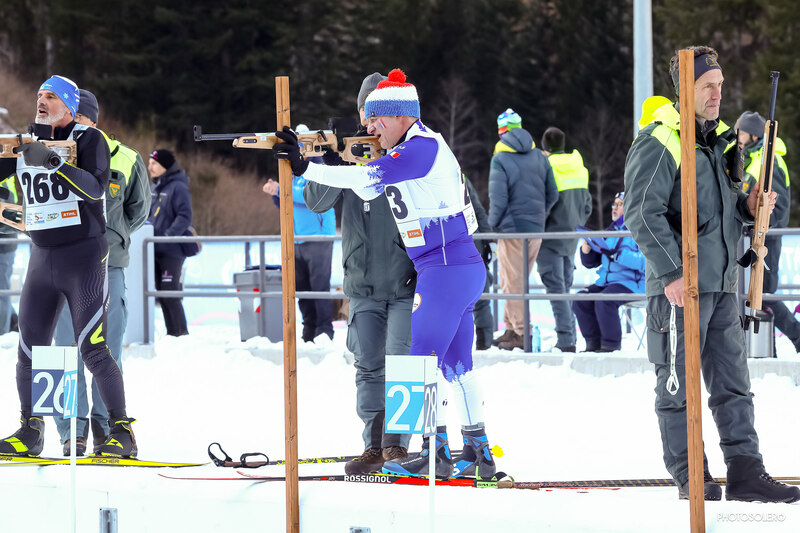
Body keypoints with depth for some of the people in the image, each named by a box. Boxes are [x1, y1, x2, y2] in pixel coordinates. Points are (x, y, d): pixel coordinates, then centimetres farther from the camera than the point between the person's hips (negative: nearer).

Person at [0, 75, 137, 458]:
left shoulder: (88, 139, -4)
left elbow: (96, 188, -19)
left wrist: (53, 163, -28)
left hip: (84, 255, -5)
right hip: (42, 257, 5)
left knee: (92, 349, -11)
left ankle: (122, 433, -5)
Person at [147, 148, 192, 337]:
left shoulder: (178, 188, -10)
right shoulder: (156, 189, 16)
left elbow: (184, 217, -17)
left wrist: (169, 236, -25)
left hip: (171, 251, -9)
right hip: (156, 250, 9)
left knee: (170, 293, -10)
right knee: (162, 293, 9)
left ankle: (181, 332, -4)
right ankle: (172, 333, 15)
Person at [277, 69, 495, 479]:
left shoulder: (424, 146, -14)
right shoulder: (412, 149, 17)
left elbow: (369, 177, -22)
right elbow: (368, 188, 18)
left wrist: (305, 168, -20)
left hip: (446, 268, -10)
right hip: (464, 270, 10)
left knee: (423, 358, -7)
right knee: (456, 364, 12)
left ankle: (435, 451, -5)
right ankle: (478, 453, 15)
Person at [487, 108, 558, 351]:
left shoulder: (500, 160, -11)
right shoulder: (539, 156, 8)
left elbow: (498, 199, -15)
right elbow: (552, 194, 10)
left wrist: (493, 223, 0)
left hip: (513, 229, -6)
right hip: (536, 229, 6)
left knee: (514, 283, -1)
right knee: (519, 280, 15)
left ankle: (520, 334, -2)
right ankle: (512, 328, 18)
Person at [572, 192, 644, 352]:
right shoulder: (611, 231, 20)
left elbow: (645, 262, -21)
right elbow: (591, 263, 23)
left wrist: (616, 255, -26)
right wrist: (586, 251, 1)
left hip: (631, 283, -7)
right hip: (606, 282, 7)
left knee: (603, 301, -32)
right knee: (580, 301, -15)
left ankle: (612, 345, -20)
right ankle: (594, 343, -6)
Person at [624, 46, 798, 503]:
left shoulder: (720, 139, 17)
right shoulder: (658, 143, -9)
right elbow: (644, 214, -15)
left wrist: (747, 206, 5)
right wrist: (672, 272, -21)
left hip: (722, 284, 8)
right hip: (679, 287, -8)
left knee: (734, 381, 6)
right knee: (679, 384, 0)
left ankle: (746, 472, 8)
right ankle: (690, 477, 6)